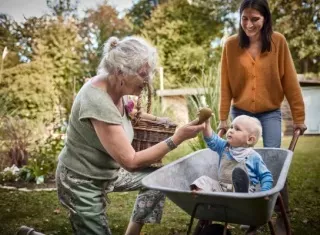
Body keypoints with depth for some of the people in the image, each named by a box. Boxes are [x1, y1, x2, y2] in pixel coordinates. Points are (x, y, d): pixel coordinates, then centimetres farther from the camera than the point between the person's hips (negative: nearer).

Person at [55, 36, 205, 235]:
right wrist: (177, 138, -29)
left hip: (108, 170, 8)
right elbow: (130, 161, -30)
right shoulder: (98, 102, -33)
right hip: (82, 182, -8)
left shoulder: (116, 88, -7)